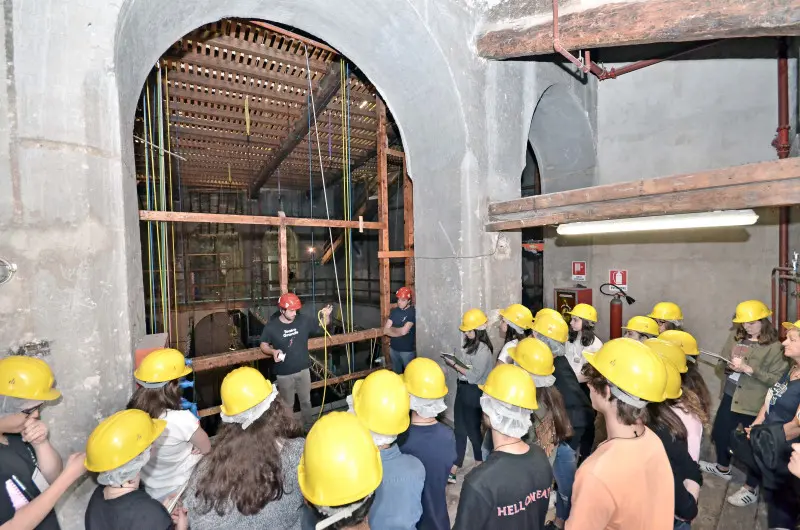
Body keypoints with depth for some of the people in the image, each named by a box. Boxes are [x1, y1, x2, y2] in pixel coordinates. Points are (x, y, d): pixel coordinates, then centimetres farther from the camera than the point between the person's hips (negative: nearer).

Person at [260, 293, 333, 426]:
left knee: (306, 401, 21)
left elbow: (323, 324, 0)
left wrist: (326, 315, -23)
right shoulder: (271, 326, -14)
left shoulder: (303, 320, -9)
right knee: (288, 404, 16)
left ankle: (309, 424, 43)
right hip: (284, 374, -2)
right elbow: (263, 345, -2)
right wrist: (273, 351, -23)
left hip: (303, 370, 2)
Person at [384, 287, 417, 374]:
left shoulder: (413, 312, -15)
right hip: (393, 348, 5)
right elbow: (385, 330, -3)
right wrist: (399, 332, -16)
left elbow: (403, 331, -23)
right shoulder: (394, 311, 2)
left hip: (407, 350, -5)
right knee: (396, 374, 21)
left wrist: (391, 328, -6)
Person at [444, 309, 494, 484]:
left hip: (473, 393, -8)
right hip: (462, 389, 8)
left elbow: (474, 376, -22)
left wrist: (455, 365, -19)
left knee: (473, 430, 9)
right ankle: (453, 469, 24)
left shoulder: (483, 350, -21)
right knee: (460, 430, 14)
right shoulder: (469, 345, 6)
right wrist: (454, 363, -1)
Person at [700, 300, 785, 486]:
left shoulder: (774, 347, -14)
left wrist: (749, 369, -26)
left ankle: (751, 489, 29)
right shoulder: (735, 336, 2)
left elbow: (777, 379, -18)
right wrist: (731, 365, -12)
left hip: (755, 404, -6)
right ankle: (723, 467, 46)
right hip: (731, 396, 6)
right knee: (719, 433, 20)